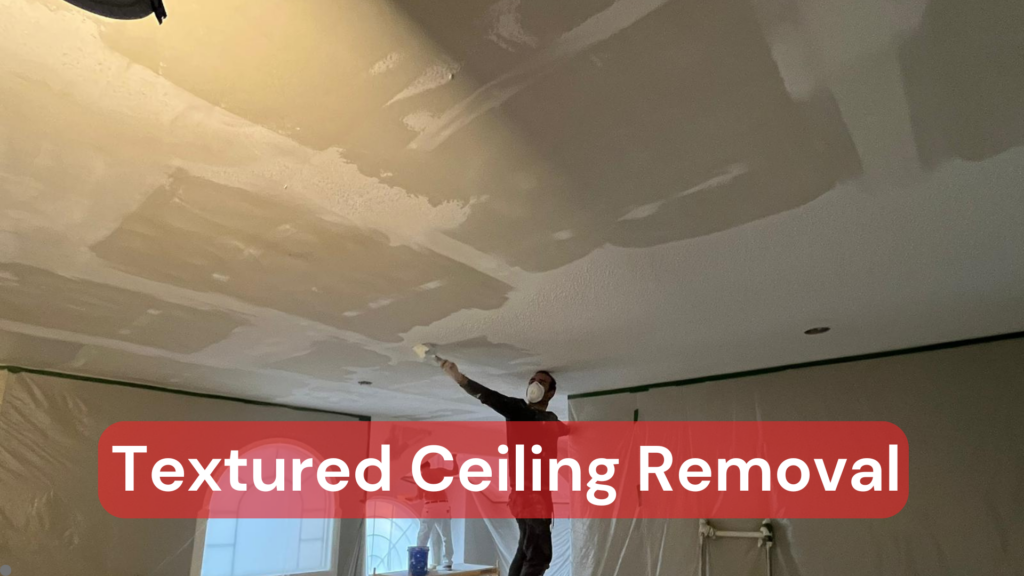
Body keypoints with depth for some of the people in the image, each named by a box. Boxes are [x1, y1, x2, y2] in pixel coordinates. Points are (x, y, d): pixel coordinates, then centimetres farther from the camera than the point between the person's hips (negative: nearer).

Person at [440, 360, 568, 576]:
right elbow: (489, 397, -21)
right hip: (527, 494, -8)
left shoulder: (551, 420, 14)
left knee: (526, 551, 14)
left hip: (540, 495, 8)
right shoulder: (517, 409, -6)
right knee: (539, 556, -9)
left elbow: (564, 429, 37)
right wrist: (459, 378, -36)